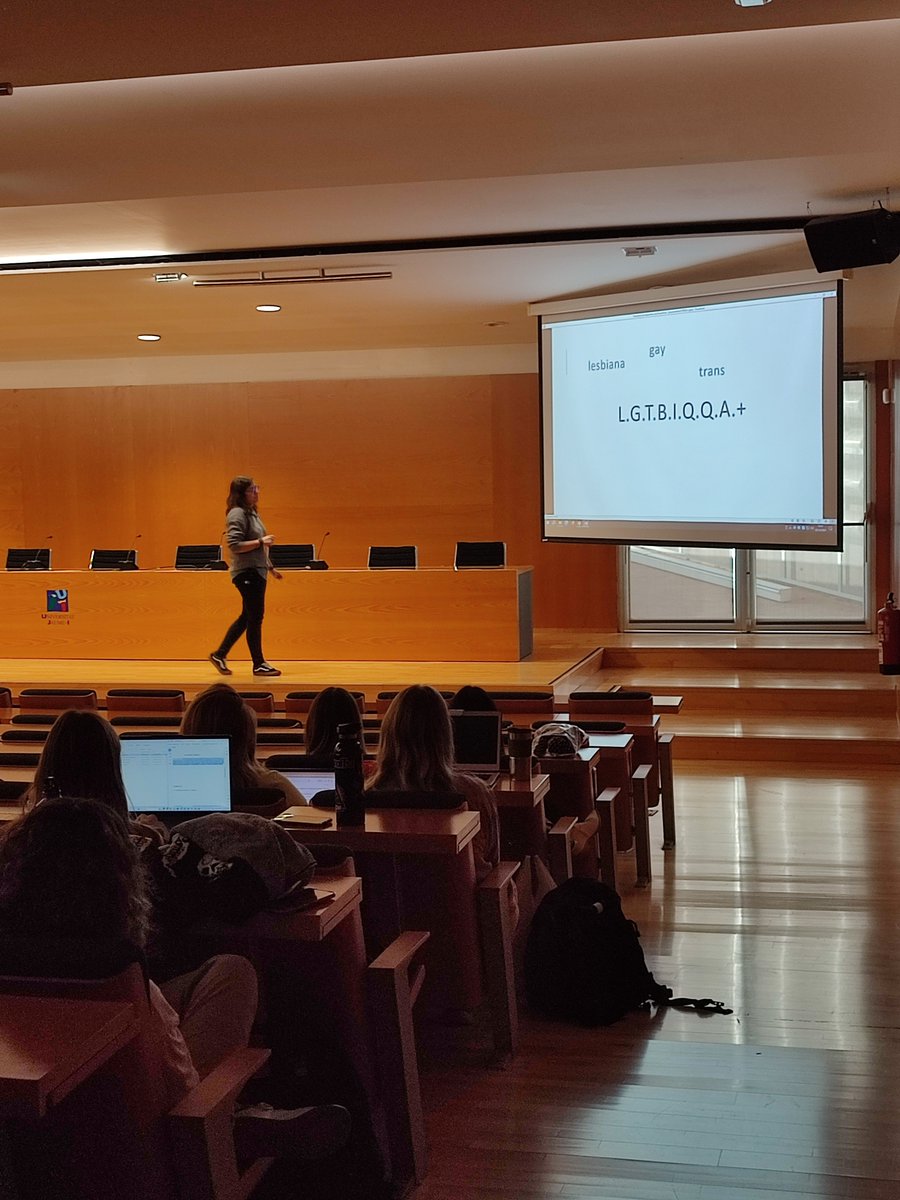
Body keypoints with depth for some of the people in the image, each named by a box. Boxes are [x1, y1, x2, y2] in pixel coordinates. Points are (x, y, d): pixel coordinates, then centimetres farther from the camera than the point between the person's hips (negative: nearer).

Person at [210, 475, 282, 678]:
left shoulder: (252, 513, 16)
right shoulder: (237, 514, -14)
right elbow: (234, 545, -22)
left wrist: (270, 568, 23)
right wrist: (260, 541, -20)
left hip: (257, 572, 10)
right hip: (246, 572, -10)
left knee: (248, 616, 14)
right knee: (255, 617, -2)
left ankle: (220, 655, 23)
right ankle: (259, 664, 7)